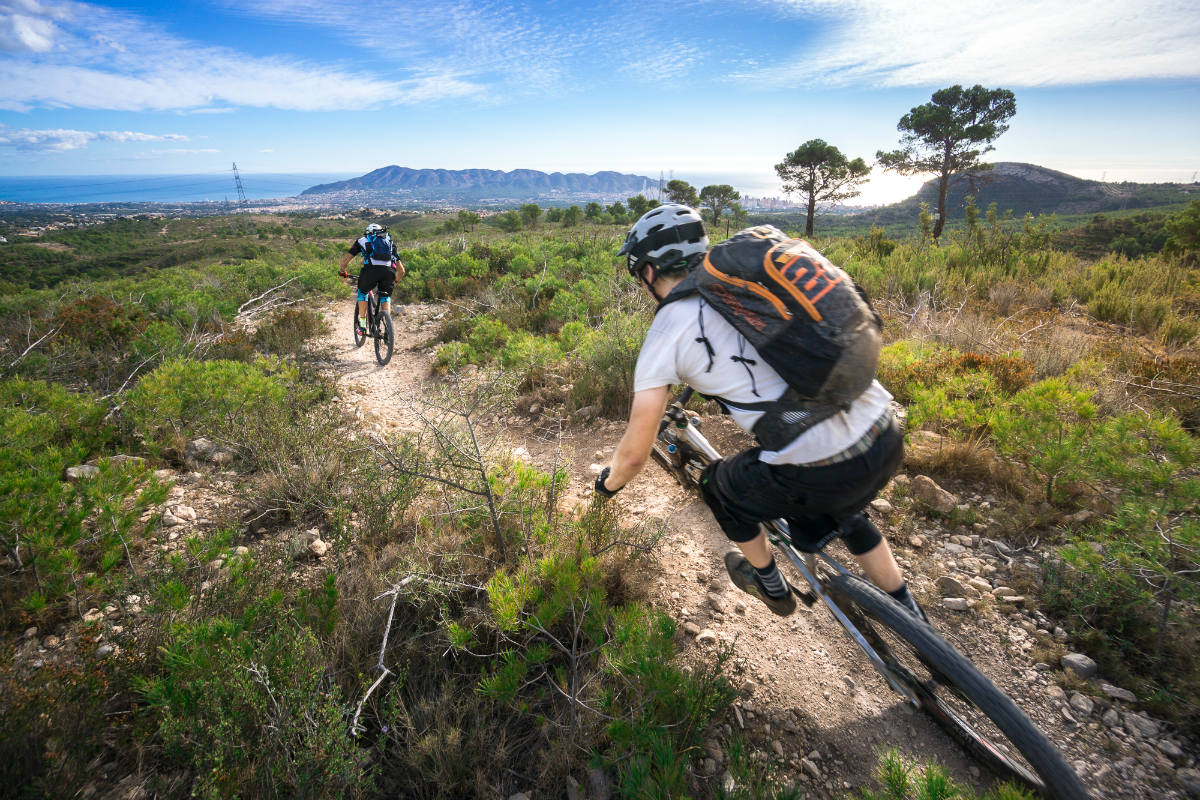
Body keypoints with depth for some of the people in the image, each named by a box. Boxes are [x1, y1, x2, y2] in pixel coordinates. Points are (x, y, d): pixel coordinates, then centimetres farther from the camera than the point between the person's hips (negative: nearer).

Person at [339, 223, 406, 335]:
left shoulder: (362, 240, 29)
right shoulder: (390, 242, 35)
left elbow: (345, 260, 24)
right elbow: (401, 271, 35)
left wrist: (342, 272, 44)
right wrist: (394, 280, 54)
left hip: (371, 270, -2)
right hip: (389, 271, 2)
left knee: (362, 292, 26)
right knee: (385, 297, 26)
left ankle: (362, 326, 22)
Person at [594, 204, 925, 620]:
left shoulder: (666, 331, -3)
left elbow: (634, 453, 3)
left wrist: (609, 483, 24)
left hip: (820, 472, -7)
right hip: (888, 435, 7)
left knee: (718, 487, 23)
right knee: (842, 509, 39)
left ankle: (771, 585, 45)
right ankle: (907, 612, 53)